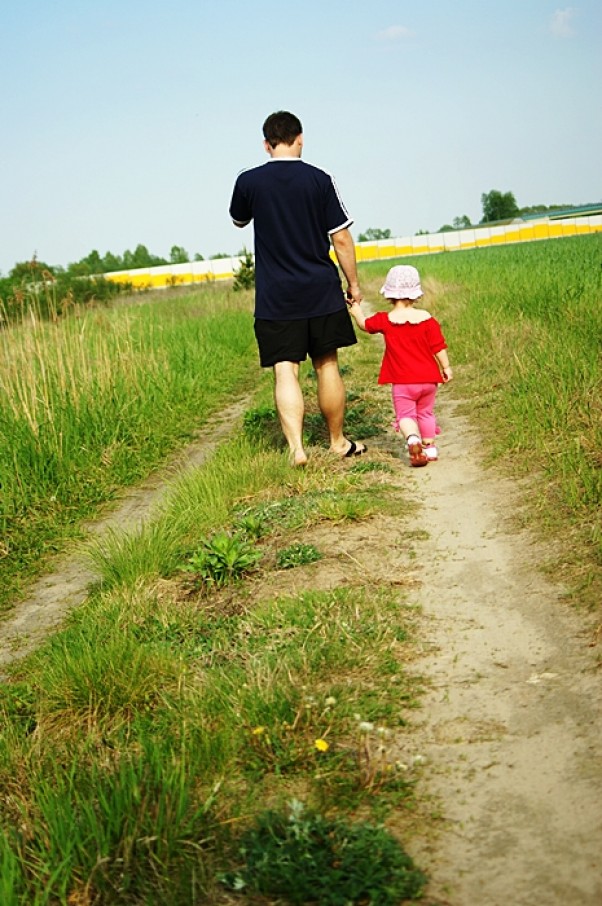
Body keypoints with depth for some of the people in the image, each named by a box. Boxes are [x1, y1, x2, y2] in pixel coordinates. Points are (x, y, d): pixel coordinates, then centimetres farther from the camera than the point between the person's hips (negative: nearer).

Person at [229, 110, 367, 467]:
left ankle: (296, 447, -14)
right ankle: (339, 442, 24)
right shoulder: (320, 180, -5)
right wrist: (354, 284, 6)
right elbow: (342, 239, -4)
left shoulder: (248, 181, -3)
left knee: (285, 371, -1)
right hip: (321, 291, 1)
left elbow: (239, 220, 19)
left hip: (275, 297, -1)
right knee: (327, 366, 12)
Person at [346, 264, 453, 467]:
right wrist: (446, 367, 8)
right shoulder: (426, 319, -7)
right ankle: (429, 447, 24)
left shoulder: (385, 320, -7)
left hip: (402, 382, -2)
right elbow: (439, 346, -4)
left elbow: (364, 324, 12)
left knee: (405, 415, 3)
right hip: (428, 378, 2)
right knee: (426, 413, 20)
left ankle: (413, 438, -26)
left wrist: (355, 307, 27)